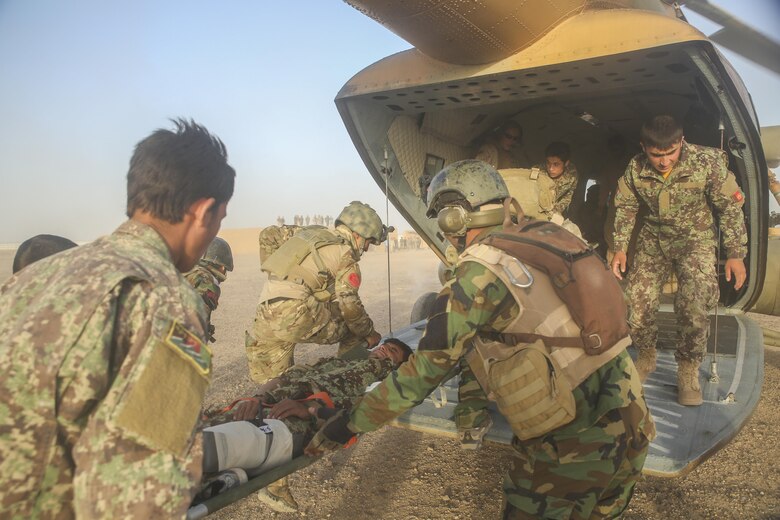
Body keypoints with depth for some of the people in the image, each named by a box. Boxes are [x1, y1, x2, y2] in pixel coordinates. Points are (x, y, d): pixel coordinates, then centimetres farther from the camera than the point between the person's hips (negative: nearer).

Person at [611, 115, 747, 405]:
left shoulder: (707, 162, -19)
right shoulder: (635, 170, -12)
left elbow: (730, 207, -9)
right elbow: (625, 208, 4)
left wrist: (736, 254, -8)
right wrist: (620, 248, -1)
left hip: (695, 239, -3)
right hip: (653, 240, 3)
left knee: (693, 302, -22)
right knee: (637, 300, -6)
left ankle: (688, 371, -3)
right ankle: (646, 358, 20)